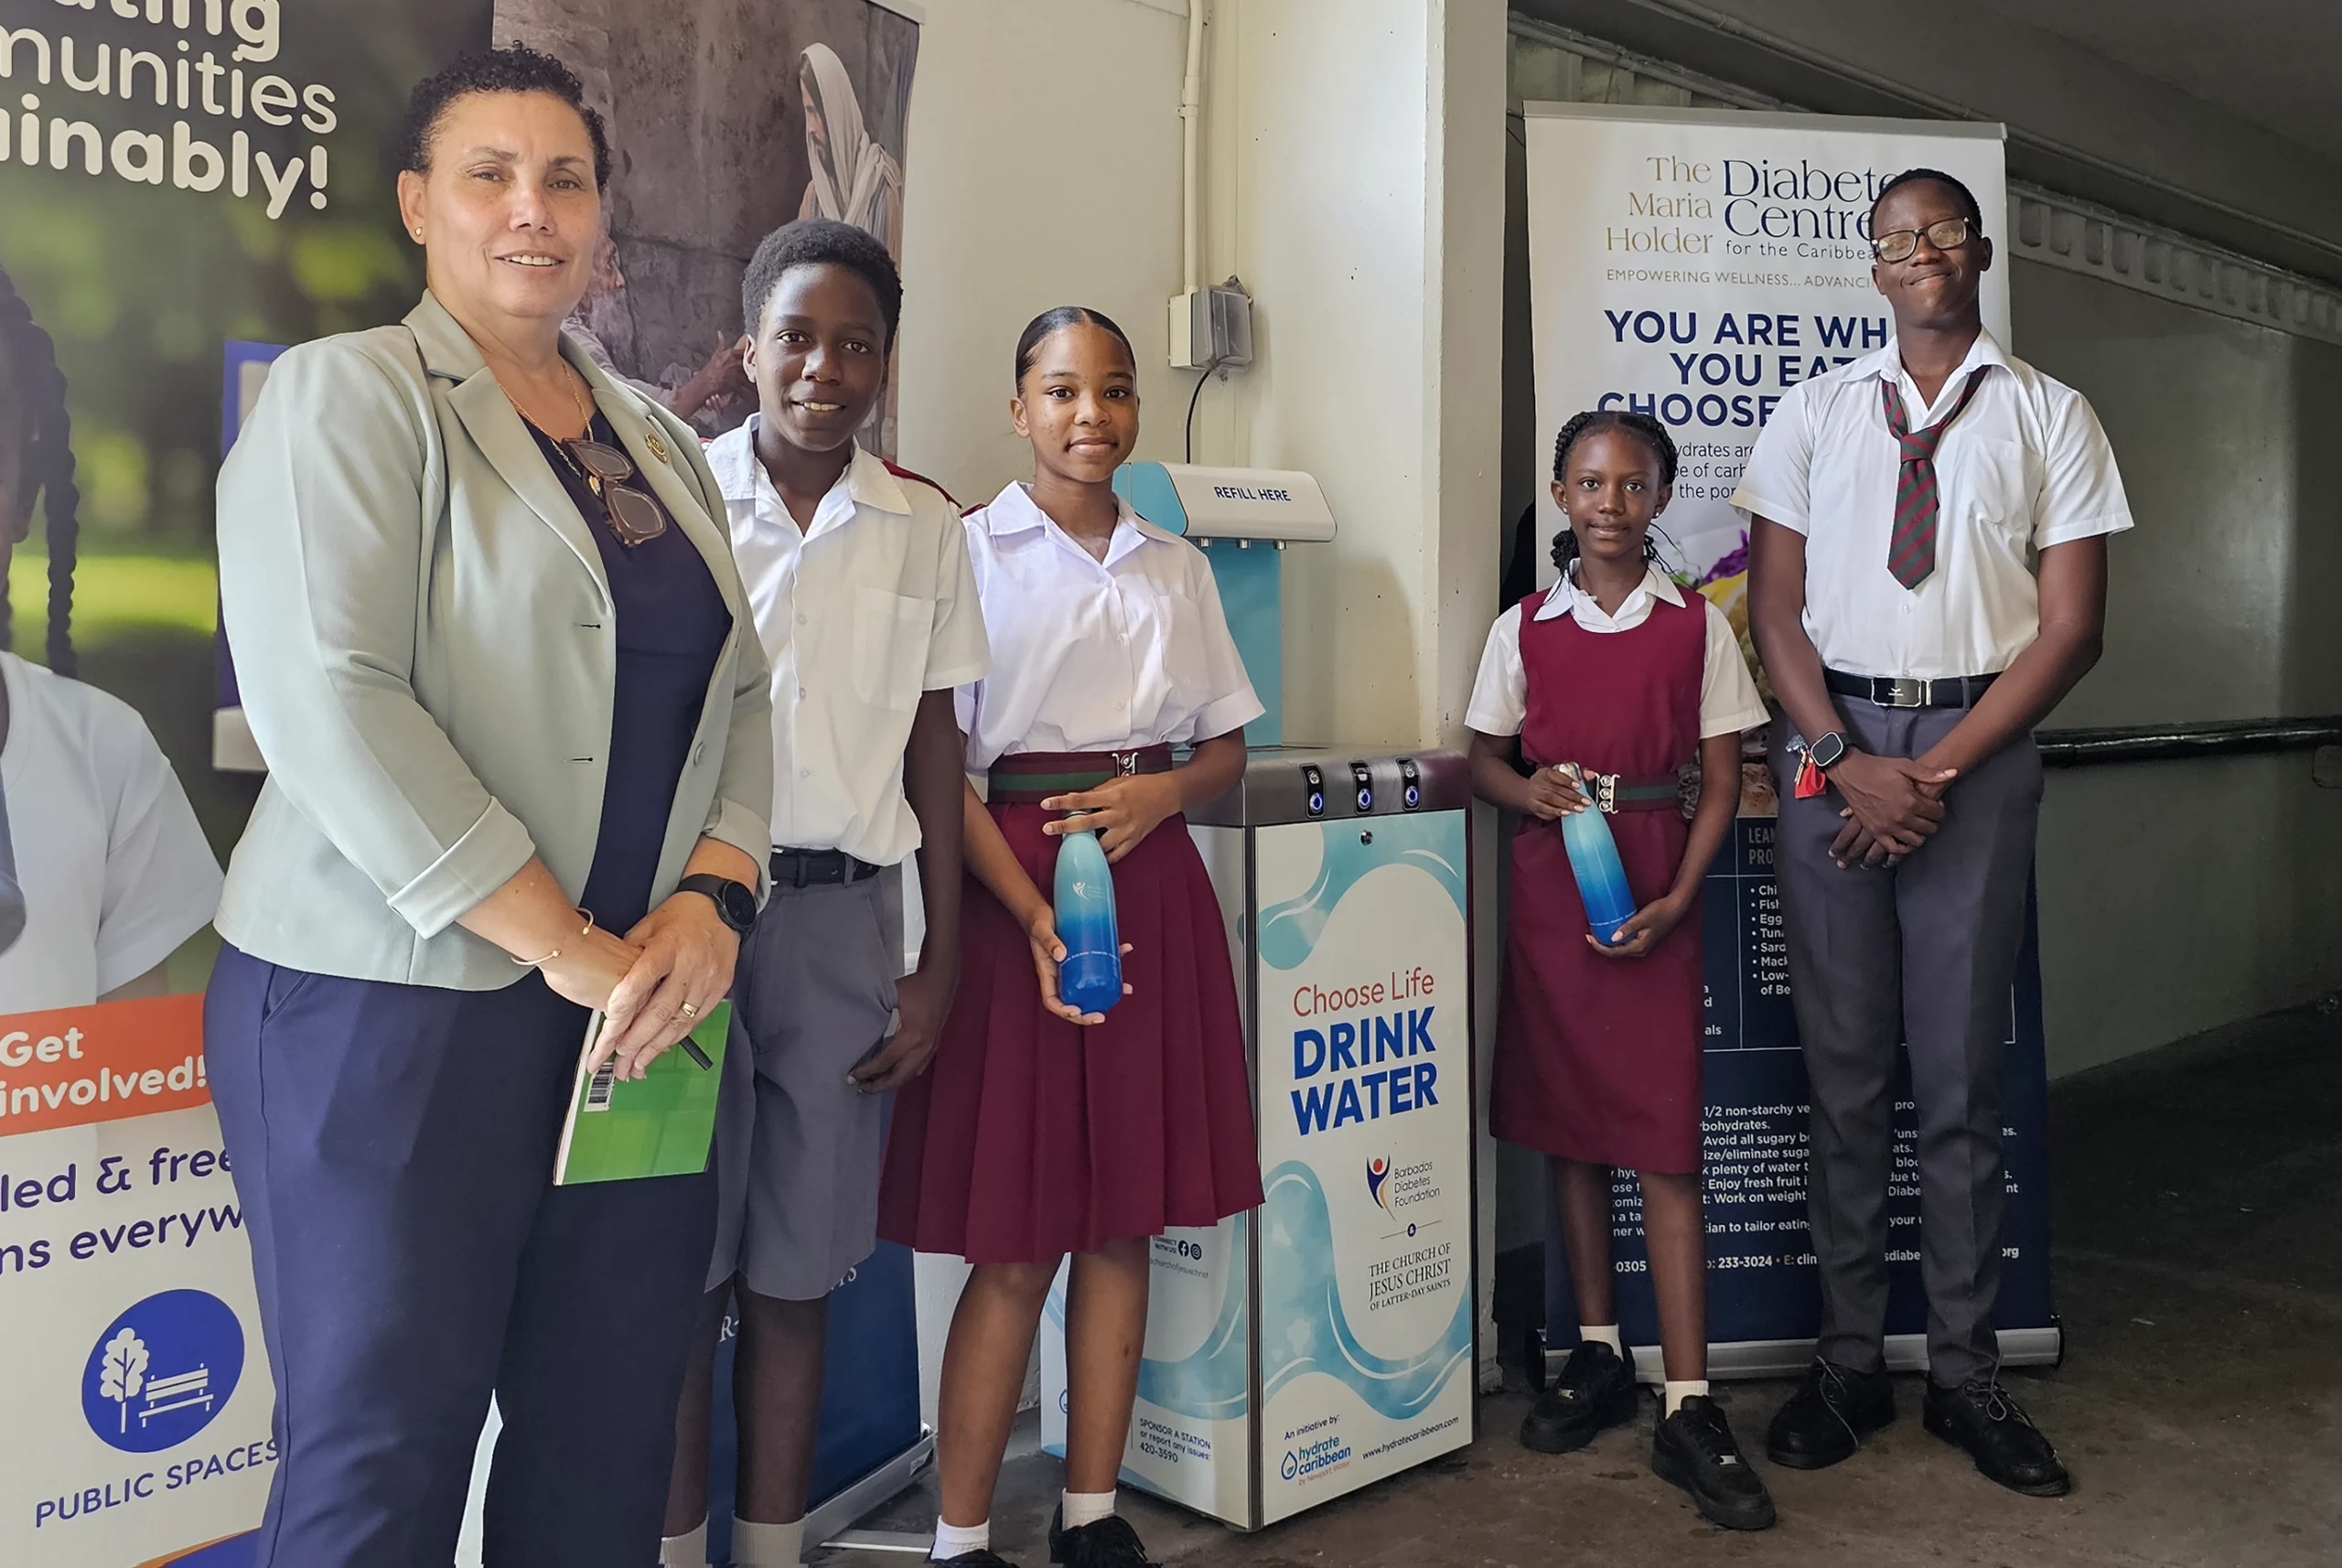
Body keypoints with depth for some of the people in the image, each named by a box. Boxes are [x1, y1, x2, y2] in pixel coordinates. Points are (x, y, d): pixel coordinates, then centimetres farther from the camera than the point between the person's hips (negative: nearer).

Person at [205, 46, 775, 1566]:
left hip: (641, 1005, 6)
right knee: (385, 1444, 4)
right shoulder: (350, 395, -3)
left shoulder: (660, 443, 16)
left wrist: (713, 897, -6)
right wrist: (564, 944, -17)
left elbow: (741, 690, 13)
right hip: (396, 1007, -5)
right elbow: (330, 703, -15)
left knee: (612, 1430, 9)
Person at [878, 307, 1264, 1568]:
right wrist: (1034, 913, -19)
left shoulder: (1176, 567, 14)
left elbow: (1227, 747, 16)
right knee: (1016, 1246, -2)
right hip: (1014, 882, -4)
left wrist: (1159, 794, -6)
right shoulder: (971, 550, -1)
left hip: (1153, 882, 5)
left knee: (1124, 1223, 8)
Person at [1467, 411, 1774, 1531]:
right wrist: (1529, 789, -12)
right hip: (1550, 881, 2)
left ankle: (1688, 1409, -1)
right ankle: (1598, 1355, 25)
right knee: (1569, 1127, 10)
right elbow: (1486, 760, 11)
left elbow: (1721, 781, 2)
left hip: (1653, 890, -2)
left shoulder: (1698, 628, 2)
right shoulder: (1524, 629, 5)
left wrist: (1676, 901, -10)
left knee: (1665, 1145, -6)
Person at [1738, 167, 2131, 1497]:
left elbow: (2071, 628, 0)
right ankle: (1850, 1362, 16)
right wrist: (1853, 763, -8)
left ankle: (1968, 1376, 16)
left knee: (1963, 1076, 4)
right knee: (1844, 1070, 5)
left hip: (1979, 748, -1)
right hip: (1832, 745, 1)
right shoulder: (1813, 414, 9)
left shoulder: (2052, 416, 6)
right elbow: (1775, 608, 5)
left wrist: (1938, 770, -9)